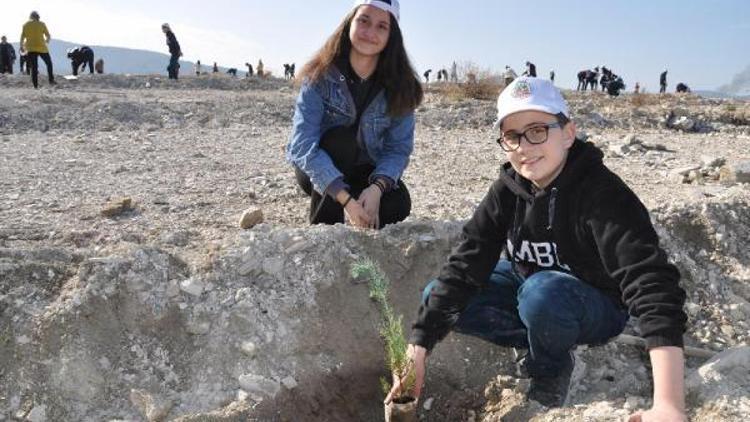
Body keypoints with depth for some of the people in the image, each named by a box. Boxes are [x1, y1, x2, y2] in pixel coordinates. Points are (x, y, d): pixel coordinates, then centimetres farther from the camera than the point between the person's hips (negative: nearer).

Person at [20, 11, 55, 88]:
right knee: (49, 63, 16)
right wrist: (47, 40, 24)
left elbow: (22, 37, 3)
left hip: (31, 49, 2)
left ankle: (35, 85, -1)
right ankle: (51, 80, 7)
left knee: (34, 67, 3)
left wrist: (22, 46, 16)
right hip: (42, 48, -2)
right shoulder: (41, 24, 0)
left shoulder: (26, 25, 6)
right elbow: (48, 36, 2)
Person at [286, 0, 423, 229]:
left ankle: (362, 219, 9)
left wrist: (377, 188, -36)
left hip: (368, 172, 2)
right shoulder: (320, 74, -22)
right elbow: (302, 143, -30)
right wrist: (344, 197, -40)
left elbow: (399, 147, -15)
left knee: (396, 206, -27)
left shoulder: (400, 84, -15)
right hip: (319, 171, -2)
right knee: (339, 139, -33)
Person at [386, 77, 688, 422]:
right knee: (438, 296, -9)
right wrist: (417, 347, -27)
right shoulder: (508, 189, -13)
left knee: (542, 294, -38)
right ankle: (543, 344, 1)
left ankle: (551, 369, -5)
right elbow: (465, 265, -17)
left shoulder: (602, 193, -30)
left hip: (597, 305, -5)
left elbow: (651, 282, -42)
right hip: (529, 284, 6)